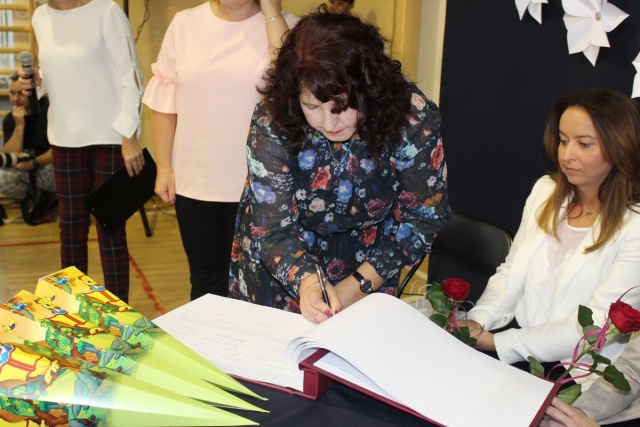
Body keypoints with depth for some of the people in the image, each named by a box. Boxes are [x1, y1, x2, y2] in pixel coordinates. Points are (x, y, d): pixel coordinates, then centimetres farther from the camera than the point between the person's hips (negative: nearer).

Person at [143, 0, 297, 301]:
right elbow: (164, 101, 6)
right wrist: (163, 167, 4)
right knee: (205, 279, 16)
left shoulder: (283, 25, -4)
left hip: (255, 187, -2)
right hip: (193, 183, 3)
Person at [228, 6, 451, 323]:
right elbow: (272, 229, -23)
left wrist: (358, 286, -22)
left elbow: (424, 220, -16)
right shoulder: (273, 121, -27)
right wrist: (306, 281, -43)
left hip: (366, 267, 0)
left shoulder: (414, 120, -27)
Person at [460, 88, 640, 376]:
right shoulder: (546, 190, 7)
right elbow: (510, 271, 8)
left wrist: (497, 342, -20)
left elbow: (592, 327, -16)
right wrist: (477, 320, -11)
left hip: (574, 371, -5)